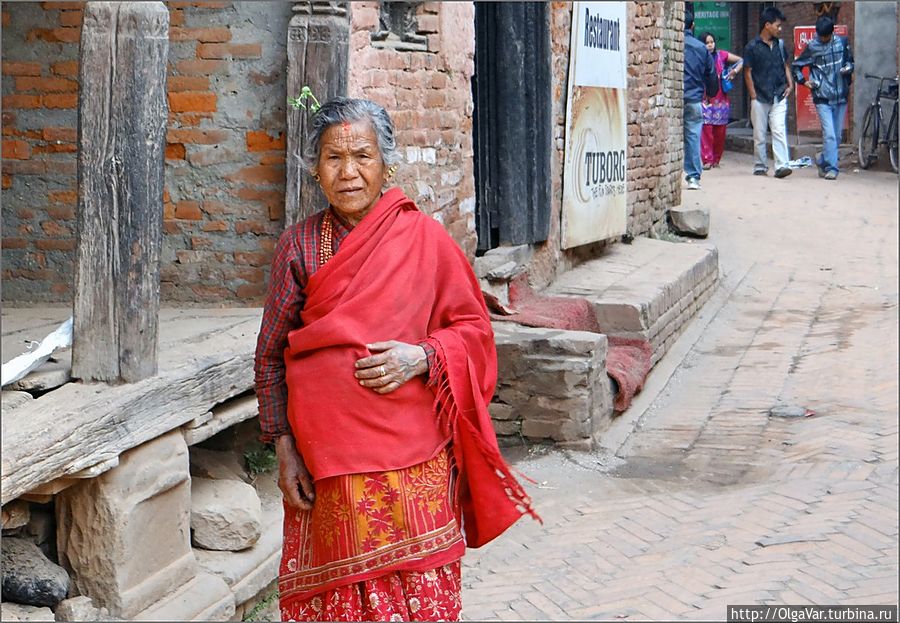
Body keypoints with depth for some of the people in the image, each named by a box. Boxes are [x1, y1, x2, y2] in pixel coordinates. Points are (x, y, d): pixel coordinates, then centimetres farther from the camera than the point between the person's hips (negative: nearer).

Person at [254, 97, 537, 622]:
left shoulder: (424, 237, 0)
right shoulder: (299, 245, 4)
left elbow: (473, 330, 5)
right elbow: (272, 354, 8)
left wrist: (422, 358, -15)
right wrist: (284, 447, 1)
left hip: (413, 460, -1)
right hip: (328, 463, 1)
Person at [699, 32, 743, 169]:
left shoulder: (721, 55, 6)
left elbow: (741, 60, 14)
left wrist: (735, 71, 0)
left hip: (721, 99, 3)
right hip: (706, 100, -3)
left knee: (720, 132, 4)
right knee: (706, 129, -10)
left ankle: (716, 159, 15)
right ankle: (707, 160, -6)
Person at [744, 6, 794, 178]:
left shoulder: (780, 44, 9)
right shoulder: (753, 47, -4)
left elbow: (785, 65, 20)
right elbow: (748, 72, -2)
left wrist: (790, 85, 6)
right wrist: (753, 96, -6)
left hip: (779, 97, 2)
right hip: (760, 98, -2)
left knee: (779, 131, -9)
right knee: (759, 134, 6)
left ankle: (782, 165, -16)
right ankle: (760, 165, 17)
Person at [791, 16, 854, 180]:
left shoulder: (842, 42, 6)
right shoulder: (812, 47, -1)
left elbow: (850, 60, 20)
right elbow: (796, 66, 10)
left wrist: (848, 68, -1)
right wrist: (804, 82, -2)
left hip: (841, 97, 4)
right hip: (822, 98, -4)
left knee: (837, 136, 10)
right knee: (829, 134, -14)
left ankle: (822, 159, 31)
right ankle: (831, 168, -11)